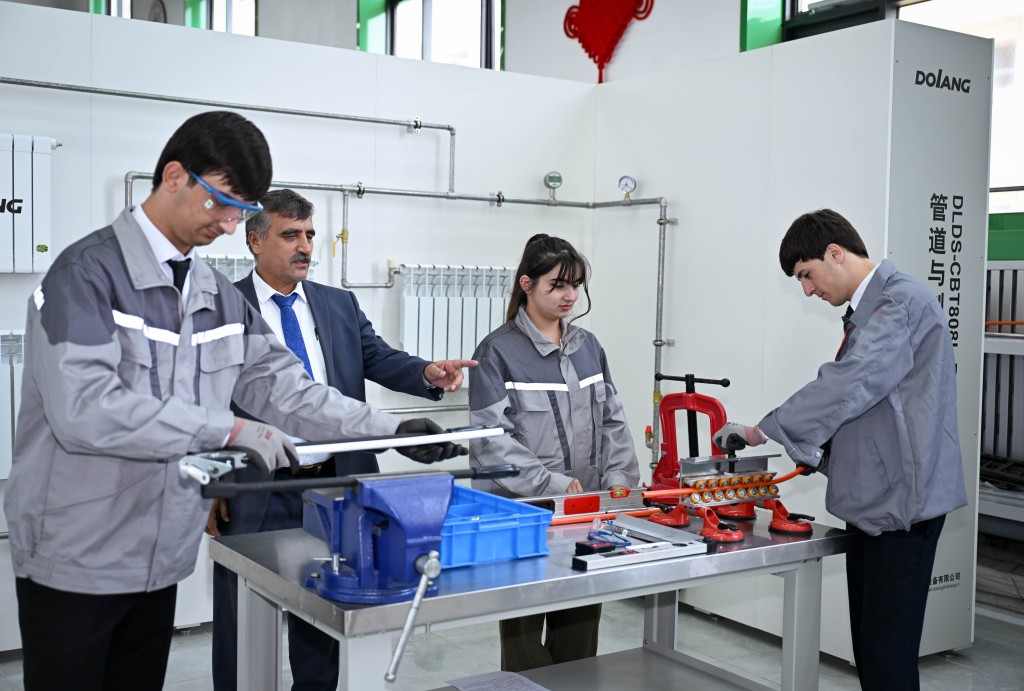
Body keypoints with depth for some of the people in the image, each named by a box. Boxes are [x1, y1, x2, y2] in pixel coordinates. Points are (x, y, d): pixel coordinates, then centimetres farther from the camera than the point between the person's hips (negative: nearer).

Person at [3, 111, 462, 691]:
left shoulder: (219, 295, 8)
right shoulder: (88, 274, -14)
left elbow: (282, 386, 6)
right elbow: (84, 408, -27)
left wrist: (391, 428, -5)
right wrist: (227, 428, -28)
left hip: (160, 559, 6)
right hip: (74, 559, -6)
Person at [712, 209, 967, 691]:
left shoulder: (903, 302, -14)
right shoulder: (866, 310, 15)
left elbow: (846, 385, -22)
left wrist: (757, 432, -15)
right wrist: (821, 450, 8)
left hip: (902, 499, -9)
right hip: (872, 498, 9)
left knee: (887, 651, -6)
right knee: (868, 645, 13)